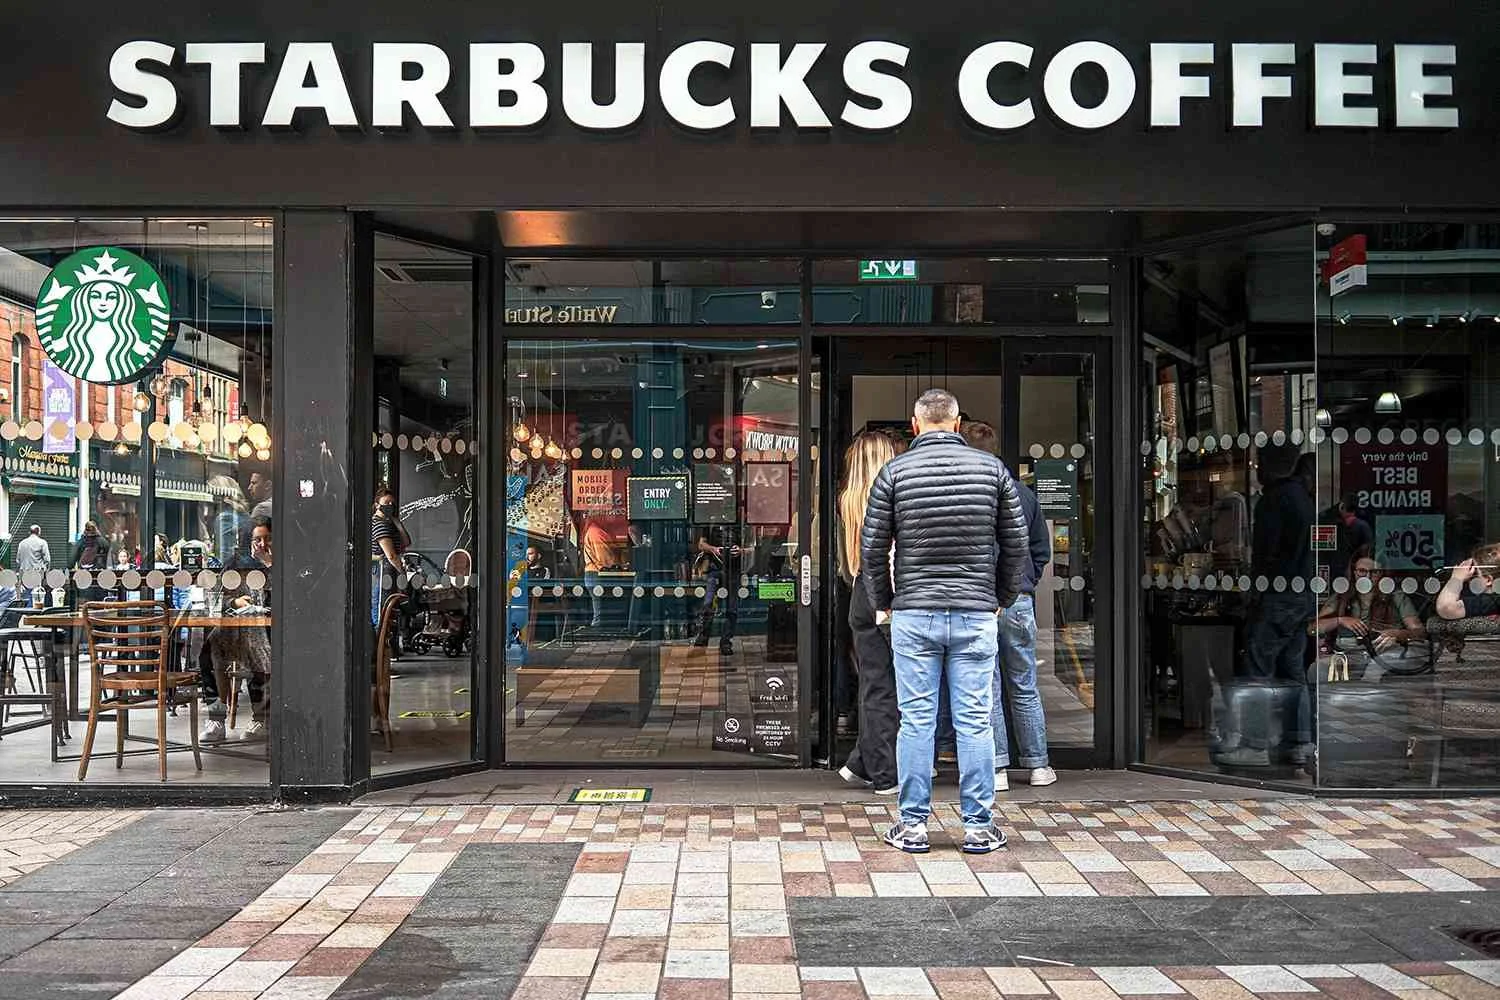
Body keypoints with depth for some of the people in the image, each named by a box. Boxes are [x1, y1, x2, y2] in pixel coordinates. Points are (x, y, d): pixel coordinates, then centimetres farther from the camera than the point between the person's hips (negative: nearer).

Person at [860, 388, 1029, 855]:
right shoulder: (992, 468, 3)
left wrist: (883, 602, 14)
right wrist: (1001, 598, 18)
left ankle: (913, 824, 11)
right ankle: (978, 826, 10)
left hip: (913, 615, -1)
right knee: (975, 722, 5)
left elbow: (872, 548, 0)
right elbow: (1016, 544, 6)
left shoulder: (895, 471, -1)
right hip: (976, 615, 1)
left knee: (916, 721, 5)